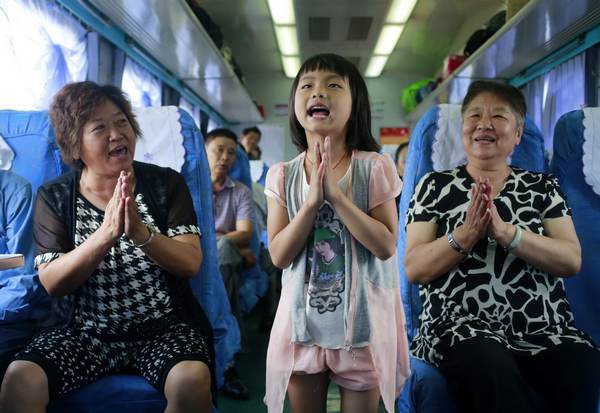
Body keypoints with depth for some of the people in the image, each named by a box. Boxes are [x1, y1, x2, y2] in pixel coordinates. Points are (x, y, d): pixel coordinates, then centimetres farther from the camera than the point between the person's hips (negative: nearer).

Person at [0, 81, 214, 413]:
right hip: (84, 331, 1)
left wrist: (140, 232, -27)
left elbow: (191, 264, -9)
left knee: (192, 380, -29)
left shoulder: (167, 184, 0)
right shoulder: (53, 197, 1)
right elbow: (52, 283, -8)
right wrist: (105, 234, -25)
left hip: (163, 328, 0)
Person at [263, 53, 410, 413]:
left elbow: (386, 246, -14)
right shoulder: (282, 175, -2)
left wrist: (336, 195, -22)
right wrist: (313, 200, -20)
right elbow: (279, 256, -8)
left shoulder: (374, 167, -8)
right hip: (303, 318, 2)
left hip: (362, 318, -2)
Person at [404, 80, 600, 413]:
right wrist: (466, 233, -16)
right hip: (463, 327, -2)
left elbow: (572, 260, 0)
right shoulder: (435, 186, 9)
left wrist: (506, 231, -15)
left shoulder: (543, 186, 14)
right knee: (488, 367, -35)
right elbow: (414, 270, 1)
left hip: (547, 331, 2)